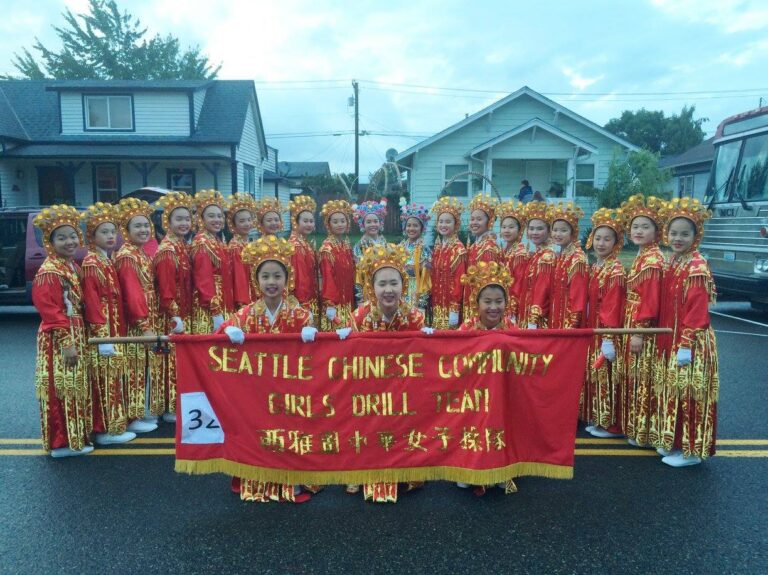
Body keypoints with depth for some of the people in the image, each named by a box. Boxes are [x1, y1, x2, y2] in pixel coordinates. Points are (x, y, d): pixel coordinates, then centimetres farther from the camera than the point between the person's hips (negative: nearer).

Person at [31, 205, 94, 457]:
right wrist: (66, 343, -20)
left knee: (75, 388, 16)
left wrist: (76, 339, 13)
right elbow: (50, 312, -19)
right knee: (60, 390, -1)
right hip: (58, 341, -9)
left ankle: (75, 436, 27)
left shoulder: (73, 267, 11)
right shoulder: (48, 273, -16)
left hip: (76, 335, 9)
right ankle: (62, 442, 8)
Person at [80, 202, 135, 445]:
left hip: (115, 330, 9)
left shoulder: (108, 262, 13)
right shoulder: (91, 264, -13)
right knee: (104, 380, -3)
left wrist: (117, 332, 16)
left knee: (113, 378, 14)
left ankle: (113, 424, 24)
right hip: (102, 333, -9)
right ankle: (106, 429, 6)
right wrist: (102, 335, -22)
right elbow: (92, 301, -18)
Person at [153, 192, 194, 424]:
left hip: (185, 314, 8)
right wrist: (175, 316, -20)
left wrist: (187, 314, 14)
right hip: (172, 316, -8)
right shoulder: (166, 250, -14)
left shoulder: (183, 247, 12)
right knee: (174, 360, -1)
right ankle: (171, 408, 9)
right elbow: (166, 288, -19)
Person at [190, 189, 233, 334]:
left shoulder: (219, 243, 13)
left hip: (223, 308, 8)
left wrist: (226, 310, 13)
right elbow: (204, 281, -19)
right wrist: (216, 313, -22)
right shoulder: (202, 243, -12)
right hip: (209, 312, -8)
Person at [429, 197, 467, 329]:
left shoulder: (458, 249, -10)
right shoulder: (437, 247, 9)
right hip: (437, 306, 6)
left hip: (450, 306, -6)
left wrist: (455, 309, -17)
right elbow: (434, 276, 12)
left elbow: (459, 279, -14)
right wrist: (432, 305, 8)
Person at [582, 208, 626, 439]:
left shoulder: (615, 271, -15)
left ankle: (611, 424, 11)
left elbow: (612, 307, -20)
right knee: (594, 376, 15)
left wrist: (609, 338, -22)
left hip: (607, 333, -9)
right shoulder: (594, 268, 10)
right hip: (592, 331, 9)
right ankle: (597, 419, 27)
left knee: (607, 377, 0)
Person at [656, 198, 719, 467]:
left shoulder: (697, 267, -15)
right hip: (671, 339, 9)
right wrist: (665, 340, 13)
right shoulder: (673, 263, 10)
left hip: (691, 342, -9)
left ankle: (691, 450, 12)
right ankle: (674, 442, 30)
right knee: (674, 391, 16)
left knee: (689, 394, 0)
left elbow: (697, 311, -20)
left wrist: (687, 345, -22)